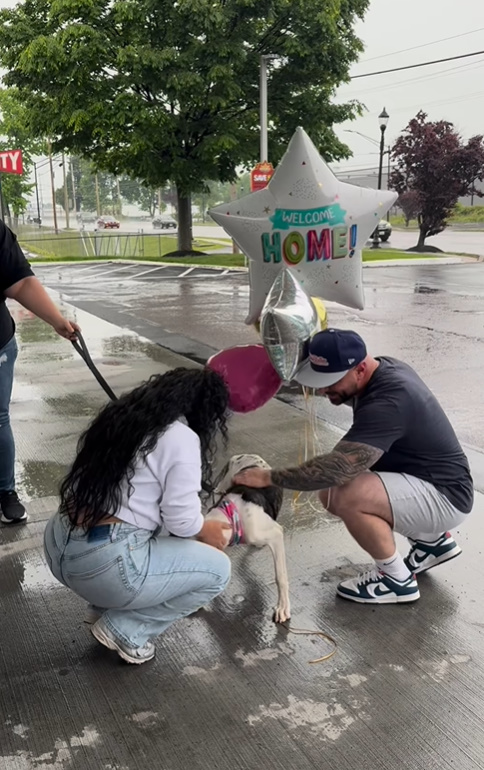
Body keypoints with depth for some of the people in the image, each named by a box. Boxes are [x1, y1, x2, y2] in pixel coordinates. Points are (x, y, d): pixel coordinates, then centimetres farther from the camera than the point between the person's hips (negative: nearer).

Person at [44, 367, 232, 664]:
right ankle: (124, 630, 7)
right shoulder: (182, 439, -11)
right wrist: (206, 529, 12)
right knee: (218, 569, 8)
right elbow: (182, 520, -10)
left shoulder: (123, 415, 12)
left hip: (57, 546, 9)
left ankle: (104, 606, 25)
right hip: (104, 564, -8)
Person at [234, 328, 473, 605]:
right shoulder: (383, 367, -2)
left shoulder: (388, 402, -31)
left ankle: (398, 580, -4)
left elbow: (337, 468, -35)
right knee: (332, 492, 6)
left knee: (346, 497, -30)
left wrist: (269, 477, -26)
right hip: (424, 482, 10)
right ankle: (431, 540, 18)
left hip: (445, 495, -10)